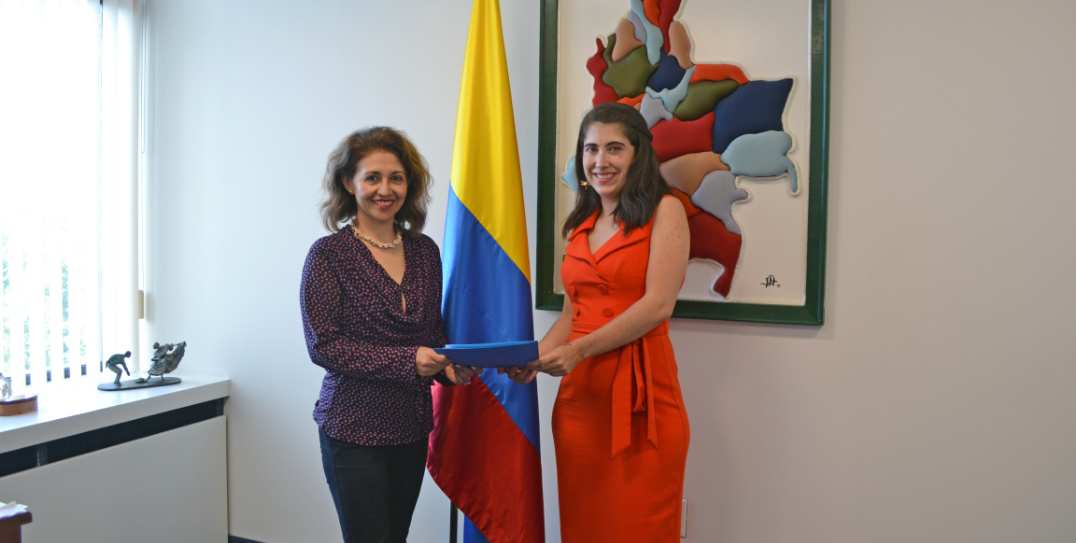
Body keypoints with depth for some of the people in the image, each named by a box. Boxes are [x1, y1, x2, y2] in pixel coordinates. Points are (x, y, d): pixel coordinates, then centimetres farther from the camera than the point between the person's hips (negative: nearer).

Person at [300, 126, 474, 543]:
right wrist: (406, 361, -21)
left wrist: (449, 364, -8)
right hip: (354, 430, -5)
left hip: (412, 428, 5)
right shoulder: (328, 254, -9)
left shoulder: (424, 250, 5)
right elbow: (323, 344, -13)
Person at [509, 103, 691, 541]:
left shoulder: (664, 210, -2)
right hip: (578, 391, 6)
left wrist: (579, 350, -17)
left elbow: (658, 304, -12)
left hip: (639, 389, -5)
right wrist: (536, 356, 0)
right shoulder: (580, 225, 16)